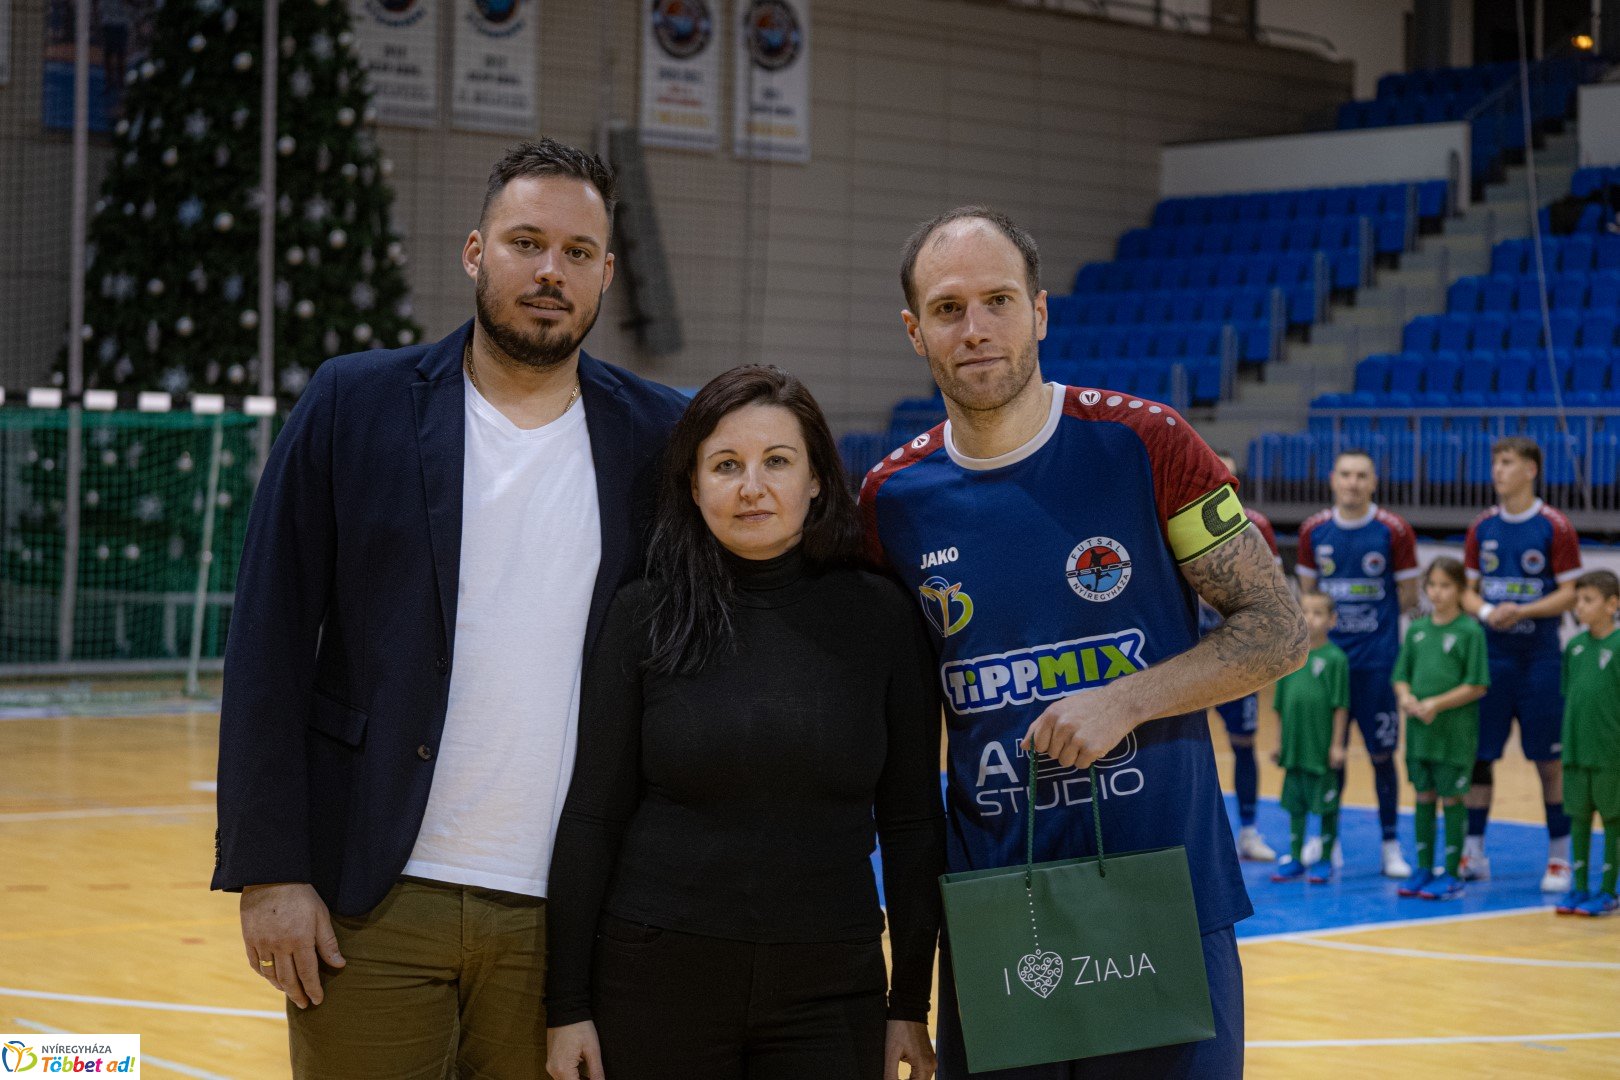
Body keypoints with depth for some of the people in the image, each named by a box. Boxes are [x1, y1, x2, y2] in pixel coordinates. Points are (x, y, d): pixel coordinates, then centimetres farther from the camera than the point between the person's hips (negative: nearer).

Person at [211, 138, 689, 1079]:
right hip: (374, 900, -1)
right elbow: (270, 645, -1)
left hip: (561, 919, 1)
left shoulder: (660, 438, 5)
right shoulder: (355, 404, 1)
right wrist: (268, 871, -6)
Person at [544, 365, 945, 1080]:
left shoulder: (878, 617, 1)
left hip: (829, 992, 1)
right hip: (657, 985, 0)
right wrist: (567, 1005, -3)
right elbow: (591, 817, 0)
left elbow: (911, 823, 4)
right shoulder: (646, 616, -1)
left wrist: (911, 1004, 2)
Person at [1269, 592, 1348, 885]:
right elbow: (1281, 704, 11)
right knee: (1294, 803, 13)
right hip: (1294, 747, 5)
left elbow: (1341, 705, -9)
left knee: (1327, 805, 5)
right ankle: (1294, 858, 23)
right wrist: (1280, 743, 12)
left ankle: (1324, 861, 15)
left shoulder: (1335, 658, -8)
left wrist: (1337, 744, -11)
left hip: (1323, 747, -5)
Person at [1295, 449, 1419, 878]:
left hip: (1376, 661, -3)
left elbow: (1408, 596, 1)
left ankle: (1391, 846, 10)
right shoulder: (1314, 530, 4)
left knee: (1381, 754, 1)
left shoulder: (1394, 531, -5)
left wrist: (1368, 619, -1)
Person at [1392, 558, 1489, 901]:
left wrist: (1437, 703, -18)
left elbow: (1477, 685, -10)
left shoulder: (1469, 631, -7)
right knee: (1424, 797, 12)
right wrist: (1405, 697, -8)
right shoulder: (1416, 630, 9)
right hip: (1419, 729, 5)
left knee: (1451, 798, 1)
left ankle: (1452, 874, 9)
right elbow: (1401, 675, 13)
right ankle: (1423, 869, 21)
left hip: (1454, 731, -5)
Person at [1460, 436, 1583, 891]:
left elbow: (1570, 593, -7)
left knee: (1548, 759, 2)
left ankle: (1559, 857, 11)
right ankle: (1473, 853, 14)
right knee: (1478, 754, 5)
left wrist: (1522, 611, -20)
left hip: (1538, 660, -4)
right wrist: (1484, 611, -11)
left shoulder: (1554, 527, -6)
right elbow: (1468, 589, 11)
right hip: (1489, 655, 4)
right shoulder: (1482, 527, 7)